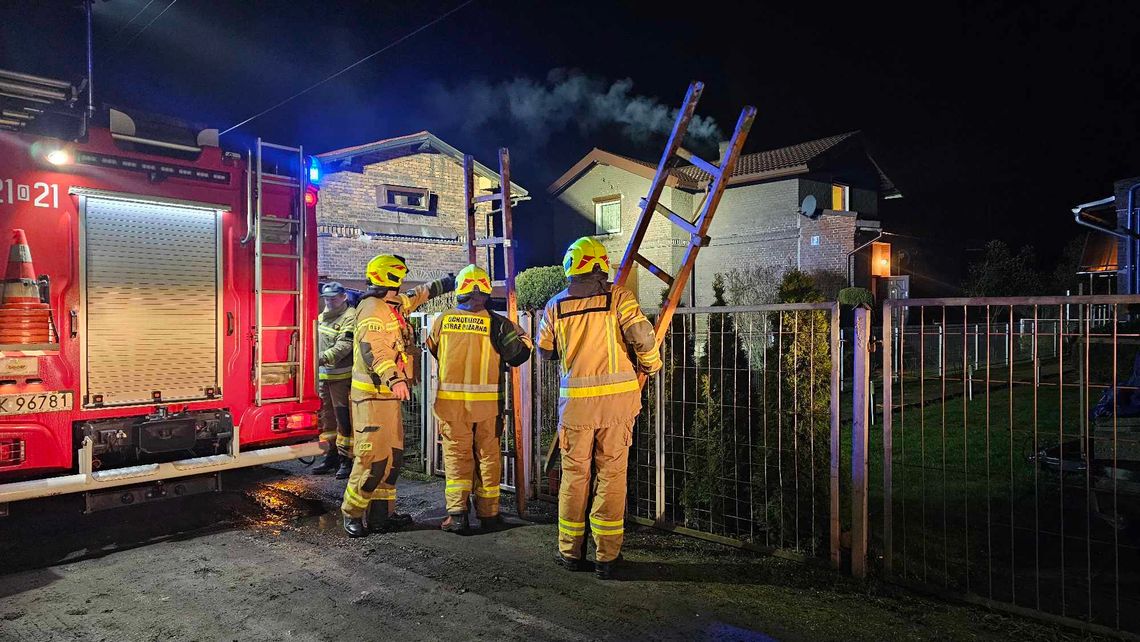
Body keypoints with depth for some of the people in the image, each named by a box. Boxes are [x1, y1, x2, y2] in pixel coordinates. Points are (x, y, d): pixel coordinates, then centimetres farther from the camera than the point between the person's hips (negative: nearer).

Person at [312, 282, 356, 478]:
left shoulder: (350, 317, -9)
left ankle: (346, 459, 1)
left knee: (343, 418, -6)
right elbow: (315, 341, 24)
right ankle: (331, 456, 25)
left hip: (342, 376, -8)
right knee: (327, 418, 14)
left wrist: (324, 357, -31)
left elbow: (344, 345, -21)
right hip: (323, 375, 8)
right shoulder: (322, 317, 18)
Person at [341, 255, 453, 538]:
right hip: (373, 395, -10)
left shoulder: (394, 305, 17)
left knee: (392, 456, 12)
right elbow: (373, 348, -28)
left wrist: (443, 284, 45)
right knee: (373, 457, -9)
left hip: (389, 395, 10)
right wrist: (393, 378, -40)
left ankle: (382, 514, 19)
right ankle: (353, 515, 5)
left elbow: (417, 296, 38)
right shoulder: (372, 308, -14)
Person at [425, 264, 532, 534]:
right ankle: (488, 513, 20)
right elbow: (517, 356, -3)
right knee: (488, 455, 11)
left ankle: (457, 514, 8)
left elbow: (433, 351, 15)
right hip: (488, 401, -1)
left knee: (457, 454, 10)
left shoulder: (442, 320, 0)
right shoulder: (498, 324, -7)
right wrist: (526, 341, 18)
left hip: (451, 400, 1)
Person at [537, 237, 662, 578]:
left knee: (574, 475, 14)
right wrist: (650, 364, 5)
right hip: (617, 396, -1)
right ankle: (607, 557, 13)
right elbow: (642, 334, -14)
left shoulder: (556, 305, 5)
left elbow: (545, 350, 15)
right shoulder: (618, 296, -4)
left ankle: (571, 552, 23)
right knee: (611, 475, 7)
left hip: (575, 400, 2)